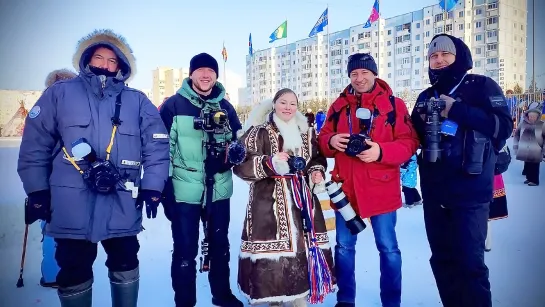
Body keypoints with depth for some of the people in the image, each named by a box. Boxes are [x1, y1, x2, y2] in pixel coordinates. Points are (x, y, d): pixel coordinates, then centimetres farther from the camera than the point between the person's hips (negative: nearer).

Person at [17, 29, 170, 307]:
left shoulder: (137, 102, 6)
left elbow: (157, 145, 3)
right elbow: (35, 144, 4)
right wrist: (37, 191, 0)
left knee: (125, 265, 14)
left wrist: (152, 187, -3)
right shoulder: (59, 93, 5)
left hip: (122, 205, 1)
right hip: (71, 204, 0)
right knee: (74, 270, 11)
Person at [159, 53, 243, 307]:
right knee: (185, 249, 6)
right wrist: (165, 185, -10)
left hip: (219, 190, 4)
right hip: (184, 190, -4)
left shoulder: (225, 107, 7)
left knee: (220, 245, 19)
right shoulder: (174, 105, -5)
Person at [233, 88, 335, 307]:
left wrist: (317, 172, 1)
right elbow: (241, 164, -11)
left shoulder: (307, 133, 13)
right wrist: (270, 164, -22)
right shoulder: (259, 132, -4)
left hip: (303, 201, 5)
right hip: (269, 202, -5)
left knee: (304, 247, 8)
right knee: (273, 246, -7)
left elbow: (318, 158, 23)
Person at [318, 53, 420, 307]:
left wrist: (381, 151, -24)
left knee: (388, 248, 8)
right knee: (344, 245, 12)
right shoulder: (339, 105, 7)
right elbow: (322, 140, 9)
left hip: (381, 189, -3)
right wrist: (331, 141, -14)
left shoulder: (394, 105, -3)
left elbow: (409, 143, -8)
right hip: (345, 188, 3)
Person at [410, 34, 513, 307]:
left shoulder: (482, 87, 0)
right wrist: (422, 120, -3)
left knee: (469, 261, -6)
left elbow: (504, 126, -12)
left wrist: (457, 111, -19)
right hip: (433, 193, 6)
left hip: (470, 192, -5)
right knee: (442, 260, 12)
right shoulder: (426, 97, 14)